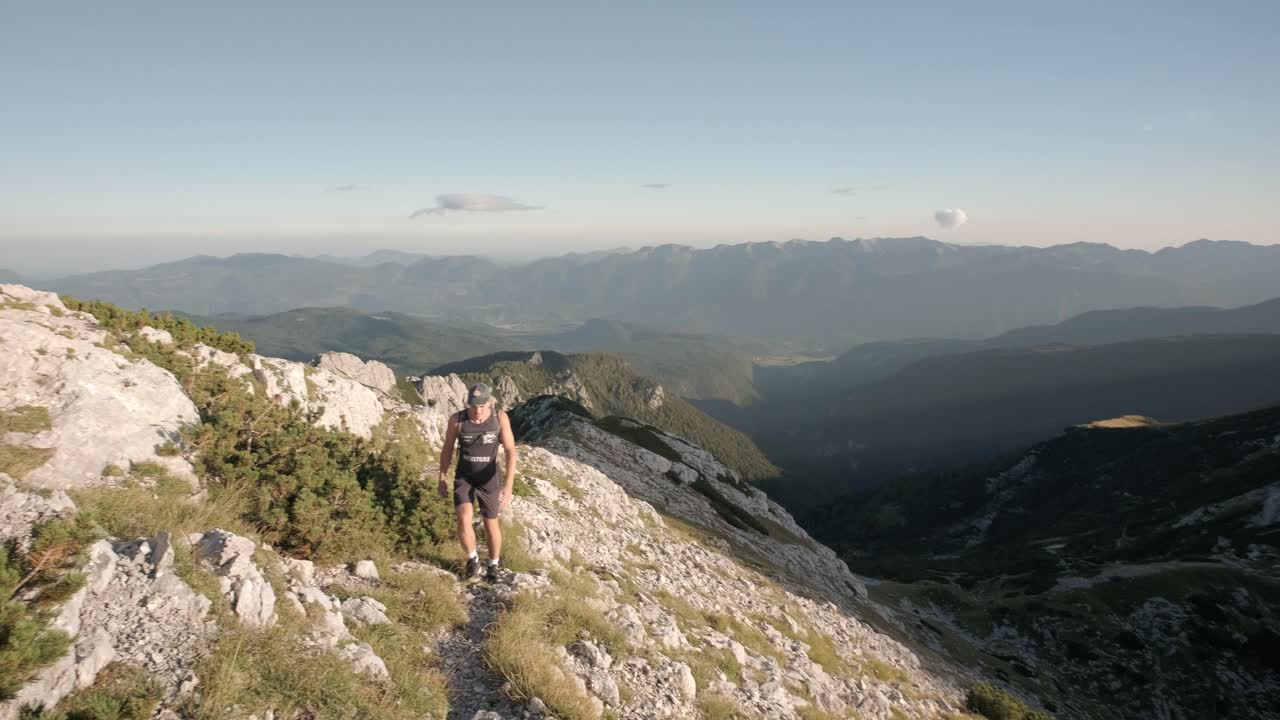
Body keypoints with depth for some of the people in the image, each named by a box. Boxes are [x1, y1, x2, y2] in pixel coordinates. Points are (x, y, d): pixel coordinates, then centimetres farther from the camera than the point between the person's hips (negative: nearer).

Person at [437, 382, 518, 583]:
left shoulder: (500, 417, -19)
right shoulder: (457, 419, -17)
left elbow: (511, 452, -20)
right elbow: (447, 449, -2)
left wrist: (508, 485, -28)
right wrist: (442, 480, 4)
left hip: (489, 480, 0)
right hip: (463, 479, 0)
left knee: (491, 525, 12)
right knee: (464, 521, -18)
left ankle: (494, 565, 38)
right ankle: (473, 560, 9)